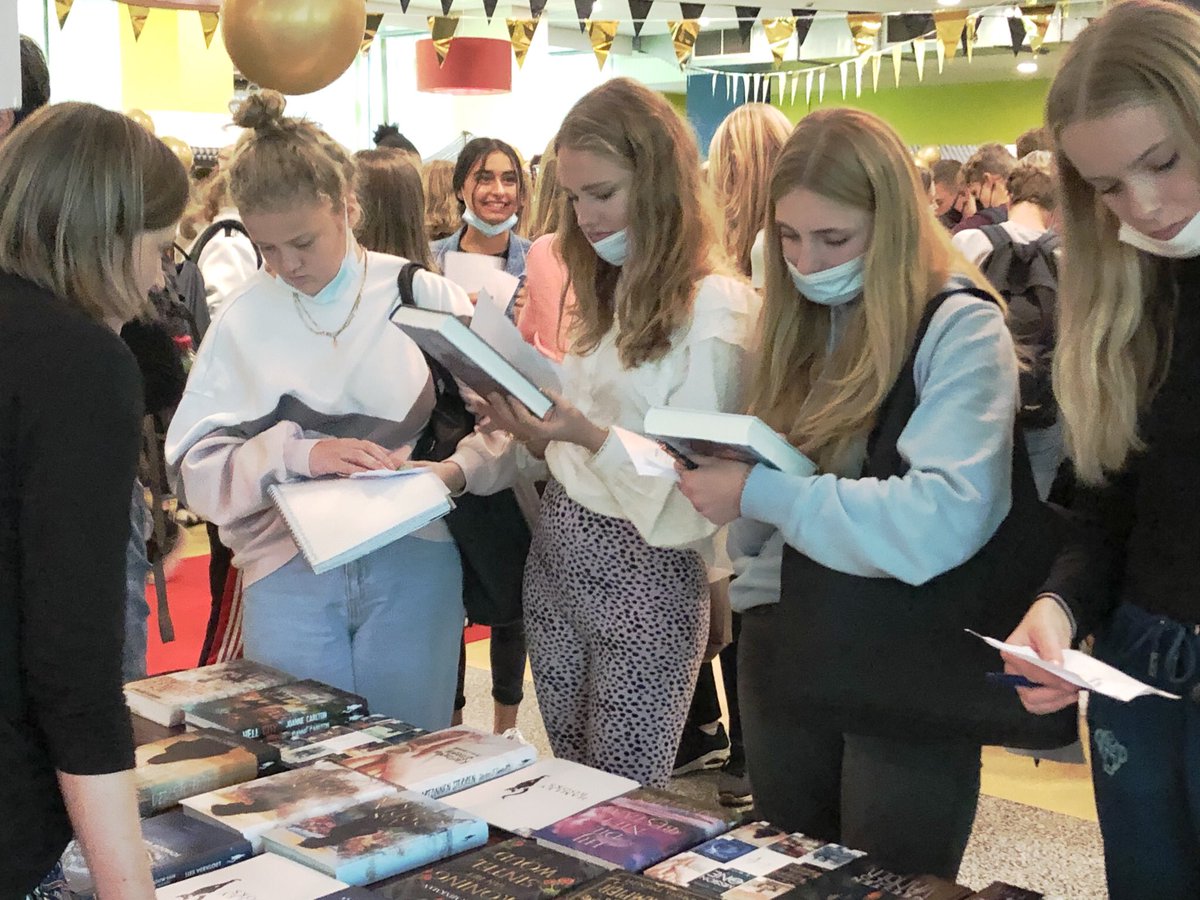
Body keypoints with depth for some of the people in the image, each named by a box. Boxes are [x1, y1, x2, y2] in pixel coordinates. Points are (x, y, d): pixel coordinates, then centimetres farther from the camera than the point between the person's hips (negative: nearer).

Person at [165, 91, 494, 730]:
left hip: (414, 562, 0)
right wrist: (301, 454, -20)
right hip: (289, 572, 1)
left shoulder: (421, 294, -1)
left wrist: (457, 469, -22)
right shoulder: (242, 321, 1)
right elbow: (197, 466, -6)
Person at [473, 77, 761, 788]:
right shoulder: (608, 290, 11)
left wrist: (592, 436, -27)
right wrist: (528, 428, -3)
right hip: (559, 552, 8)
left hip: (643, 570, -7)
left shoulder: (716, 308, -14)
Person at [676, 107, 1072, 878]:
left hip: (907, 688, -6)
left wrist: (759, 494, -24)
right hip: (787, 666, 7)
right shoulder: (797, 322, 9)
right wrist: (722, 481, -8)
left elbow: (943, 521, -26)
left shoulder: (960, 329, -12)